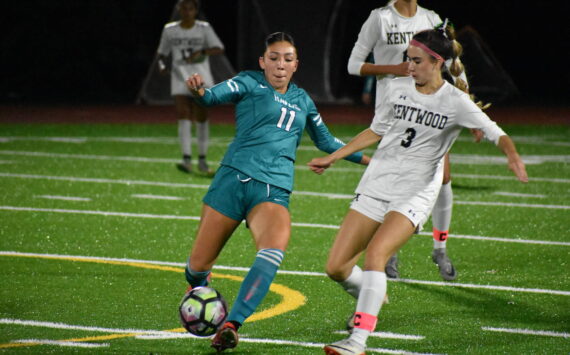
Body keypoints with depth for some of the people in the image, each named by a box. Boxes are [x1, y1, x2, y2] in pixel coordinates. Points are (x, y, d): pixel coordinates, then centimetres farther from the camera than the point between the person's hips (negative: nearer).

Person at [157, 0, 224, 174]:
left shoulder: (204, 28, -1)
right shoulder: (170, 30, 4)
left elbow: (219, 48, -12)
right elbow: (162, 52, 14)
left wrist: (201, 52, -29)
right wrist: (162, 63, -9)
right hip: (180, 81, 0)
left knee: (201, 119, 4)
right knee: (183, 118, -12)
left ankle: (202, 160, 15)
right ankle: (187, 160, -15)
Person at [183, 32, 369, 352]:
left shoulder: (302, 100, 21)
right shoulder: (250, 83, 6)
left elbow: (326, 141, 36)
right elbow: (215, 96, -12)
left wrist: (367, 158, 36)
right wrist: (199, 91, -35)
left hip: (274, 190, 3)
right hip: (234, 180, -2)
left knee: (275, 248, -31)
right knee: (199, 265, 1)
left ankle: (231, 326, -34)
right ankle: (199, 291, 40)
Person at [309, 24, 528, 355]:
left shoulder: (455, 102, -7)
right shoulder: (396, 88, 6)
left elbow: (496, 132, -16)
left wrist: (513, 156, -37)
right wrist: (333, 158, 21)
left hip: (415, 194, -5)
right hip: (375, 187, 5)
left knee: (375, 254, -28)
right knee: (337, 267, 0)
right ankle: (372, 300, 34)